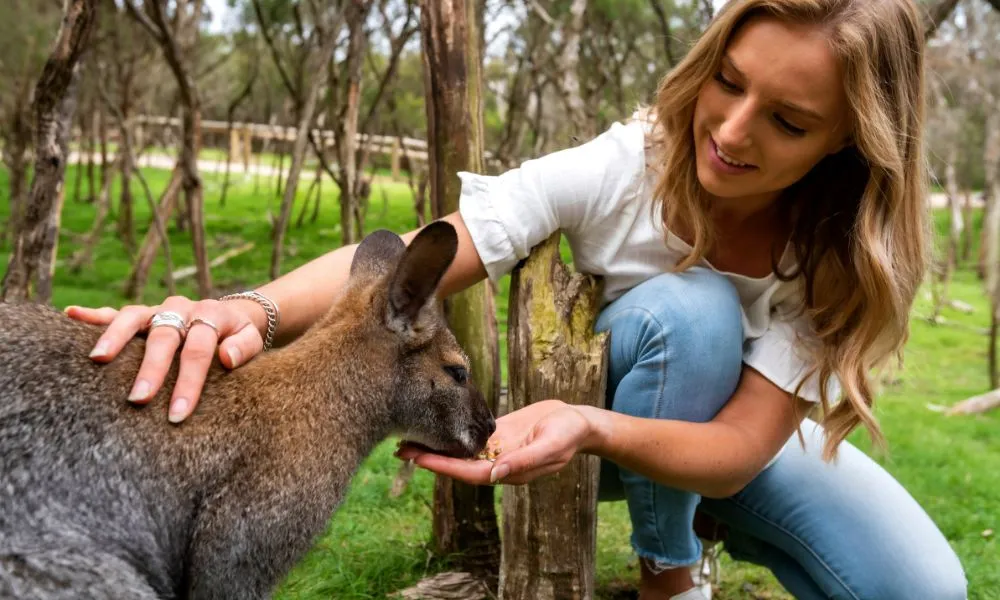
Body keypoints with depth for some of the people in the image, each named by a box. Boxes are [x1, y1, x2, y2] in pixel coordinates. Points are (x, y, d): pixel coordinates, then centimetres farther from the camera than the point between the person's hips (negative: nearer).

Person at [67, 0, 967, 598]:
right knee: (687, 310, -36)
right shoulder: (623, 167, -29)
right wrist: (253, 309, -58)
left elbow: (736, 450, -31)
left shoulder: (849, 251, -23)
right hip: (597, 414, -2)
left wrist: (591, 429, -52)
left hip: (740, 437, 3)